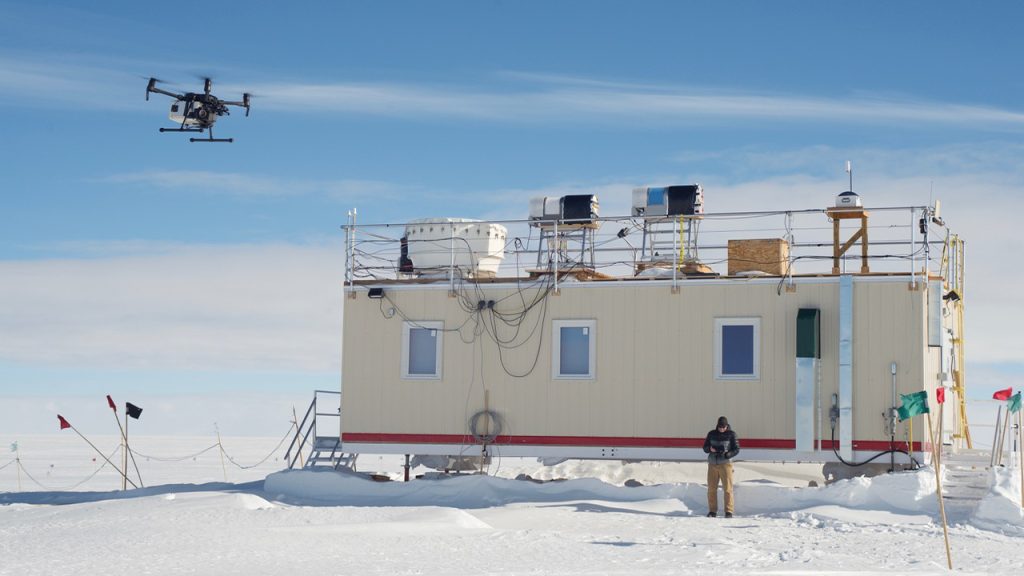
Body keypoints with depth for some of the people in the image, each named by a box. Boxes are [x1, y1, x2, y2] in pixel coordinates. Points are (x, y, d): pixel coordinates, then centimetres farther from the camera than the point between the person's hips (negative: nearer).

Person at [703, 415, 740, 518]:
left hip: (725, 463, -3)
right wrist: (710, 449, -12)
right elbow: (705, 447, 12)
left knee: (727, 488, -6)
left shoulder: (731, 434, 1)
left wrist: (727, 454, -18)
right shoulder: (712, 434, 8)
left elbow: (736, 449, -1)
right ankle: (712, 511, 9)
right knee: (711, 488, 1)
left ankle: (729, 511, -2)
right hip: (712, 464, 3)